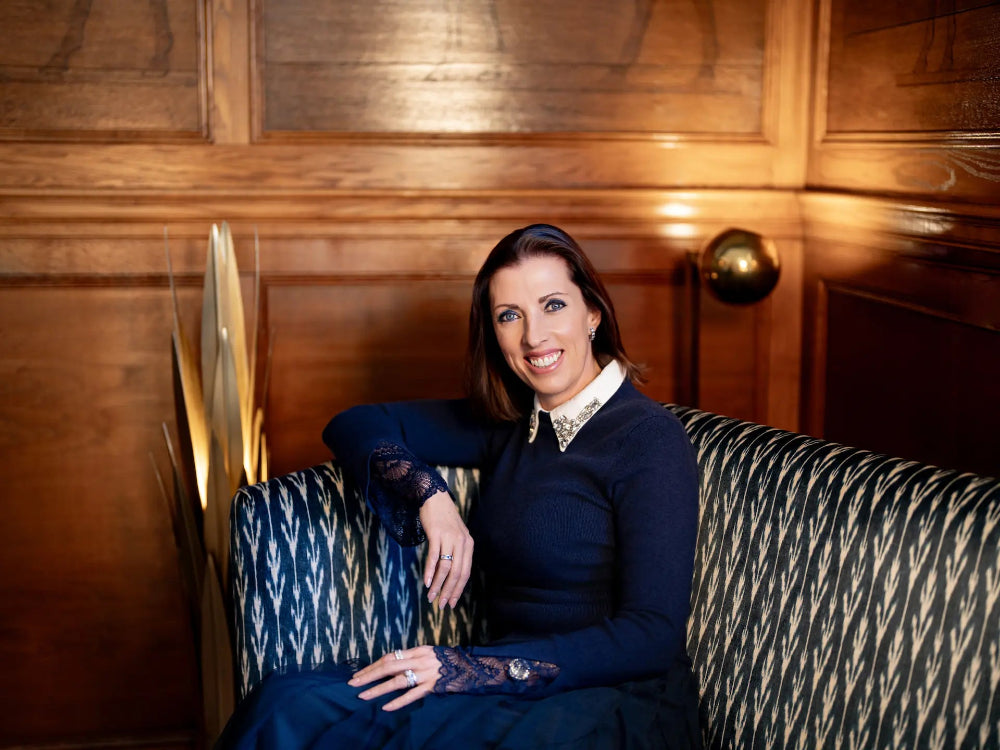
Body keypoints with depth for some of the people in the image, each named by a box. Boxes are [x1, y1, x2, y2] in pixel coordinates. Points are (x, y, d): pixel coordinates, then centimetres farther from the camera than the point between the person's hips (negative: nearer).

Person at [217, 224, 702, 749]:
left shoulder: (650, 439, -8)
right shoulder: (510, 424, 12)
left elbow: (651, 637, -16)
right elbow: (357, 426, 16)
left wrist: (473, 668, -22)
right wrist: (428, 496, -5)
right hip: (519, 696, 5)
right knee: (289, 708, -19)